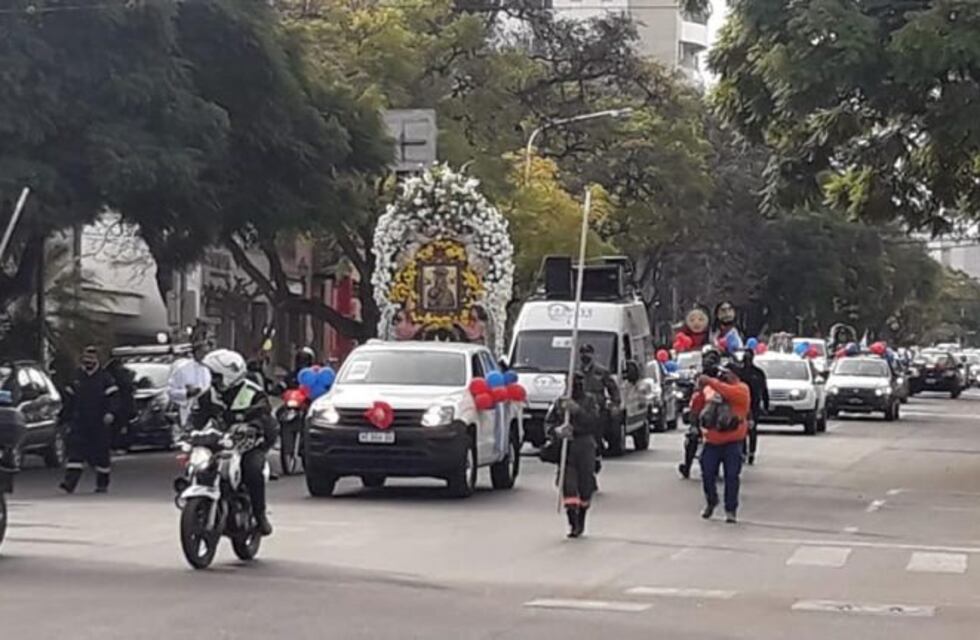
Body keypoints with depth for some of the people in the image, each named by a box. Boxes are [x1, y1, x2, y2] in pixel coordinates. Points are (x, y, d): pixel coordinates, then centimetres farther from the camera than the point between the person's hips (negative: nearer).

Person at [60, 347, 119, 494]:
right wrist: (70, 419, 22)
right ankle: (70, 482, -17)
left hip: (100, 424, -3)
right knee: (75, 450, -9)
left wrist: (111, 413, -23)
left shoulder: (104, 377, -1)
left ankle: (102, 483, 17)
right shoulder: (77, 377, 12)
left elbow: (113, 397, -7)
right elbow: (70, 398, 22)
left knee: (101, 453, 4)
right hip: (80, 423, 3)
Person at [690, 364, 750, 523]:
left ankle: (731, 510, 5)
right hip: (711, 442, 3)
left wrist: (710, 382, -31)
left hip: (732, 442, -3)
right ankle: (711, 502, 29)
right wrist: (700, 391, -12)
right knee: (707, 474, 5)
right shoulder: (709, 389, 7)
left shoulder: (741, 388, -4)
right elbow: (695, 409, 5)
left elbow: (731, 393, -28)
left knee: (731, 476, -4)